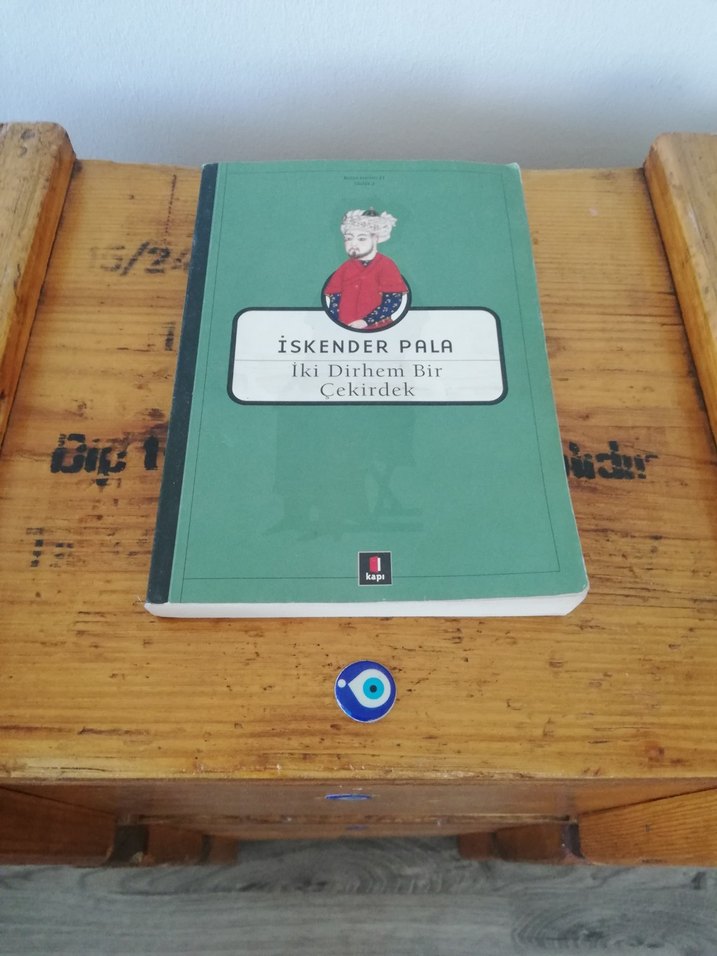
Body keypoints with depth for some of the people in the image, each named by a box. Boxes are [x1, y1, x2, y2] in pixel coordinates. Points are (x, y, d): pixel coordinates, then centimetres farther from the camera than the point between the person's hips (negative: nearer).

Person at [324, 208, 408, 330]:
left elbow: (394, 300, -6)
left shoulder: (386, 265, 3)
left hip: (377, 328, -3)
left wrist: (366, 321, -14)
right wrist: (345, 322, -7)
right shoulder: (345, 268, 15)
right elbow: (332, 298, 11)